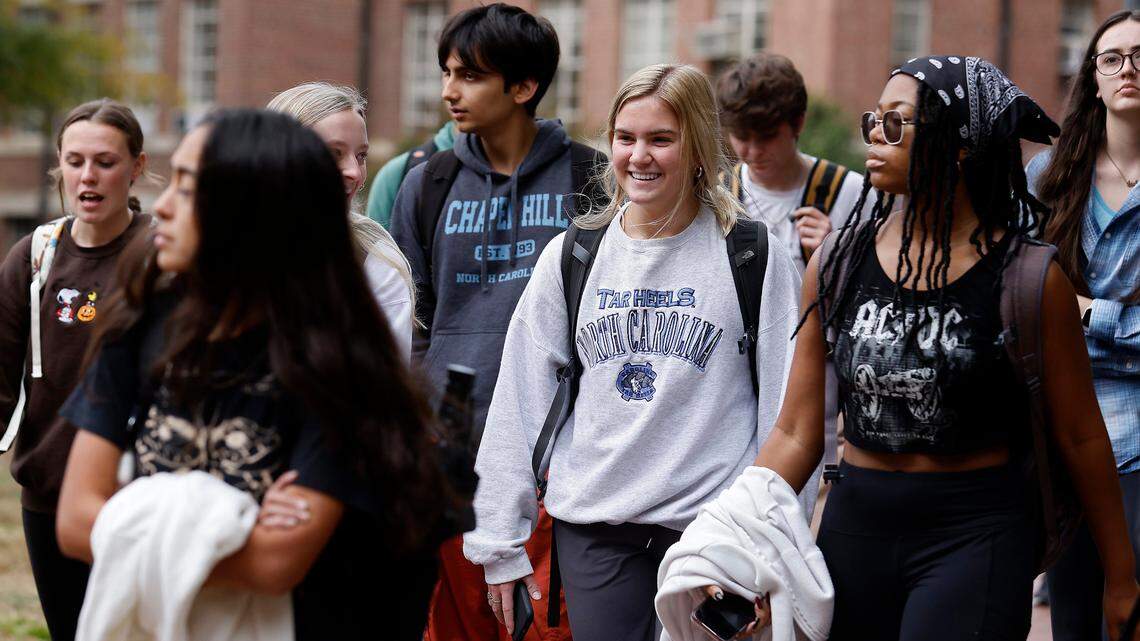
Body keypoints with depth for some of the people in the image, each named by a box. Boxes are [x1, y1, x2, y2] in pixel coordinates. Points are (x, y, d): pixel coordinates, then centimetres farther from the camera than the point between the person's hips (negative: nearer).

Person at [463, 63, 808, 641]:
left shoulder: (755, 257, 0)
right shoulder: (569, 258, 7)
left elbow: (789, 409, -1)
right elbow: (518, 404, 9)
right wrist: (500, 540, 6)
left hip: (711, 526, -2)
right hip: (591, 527, 2)